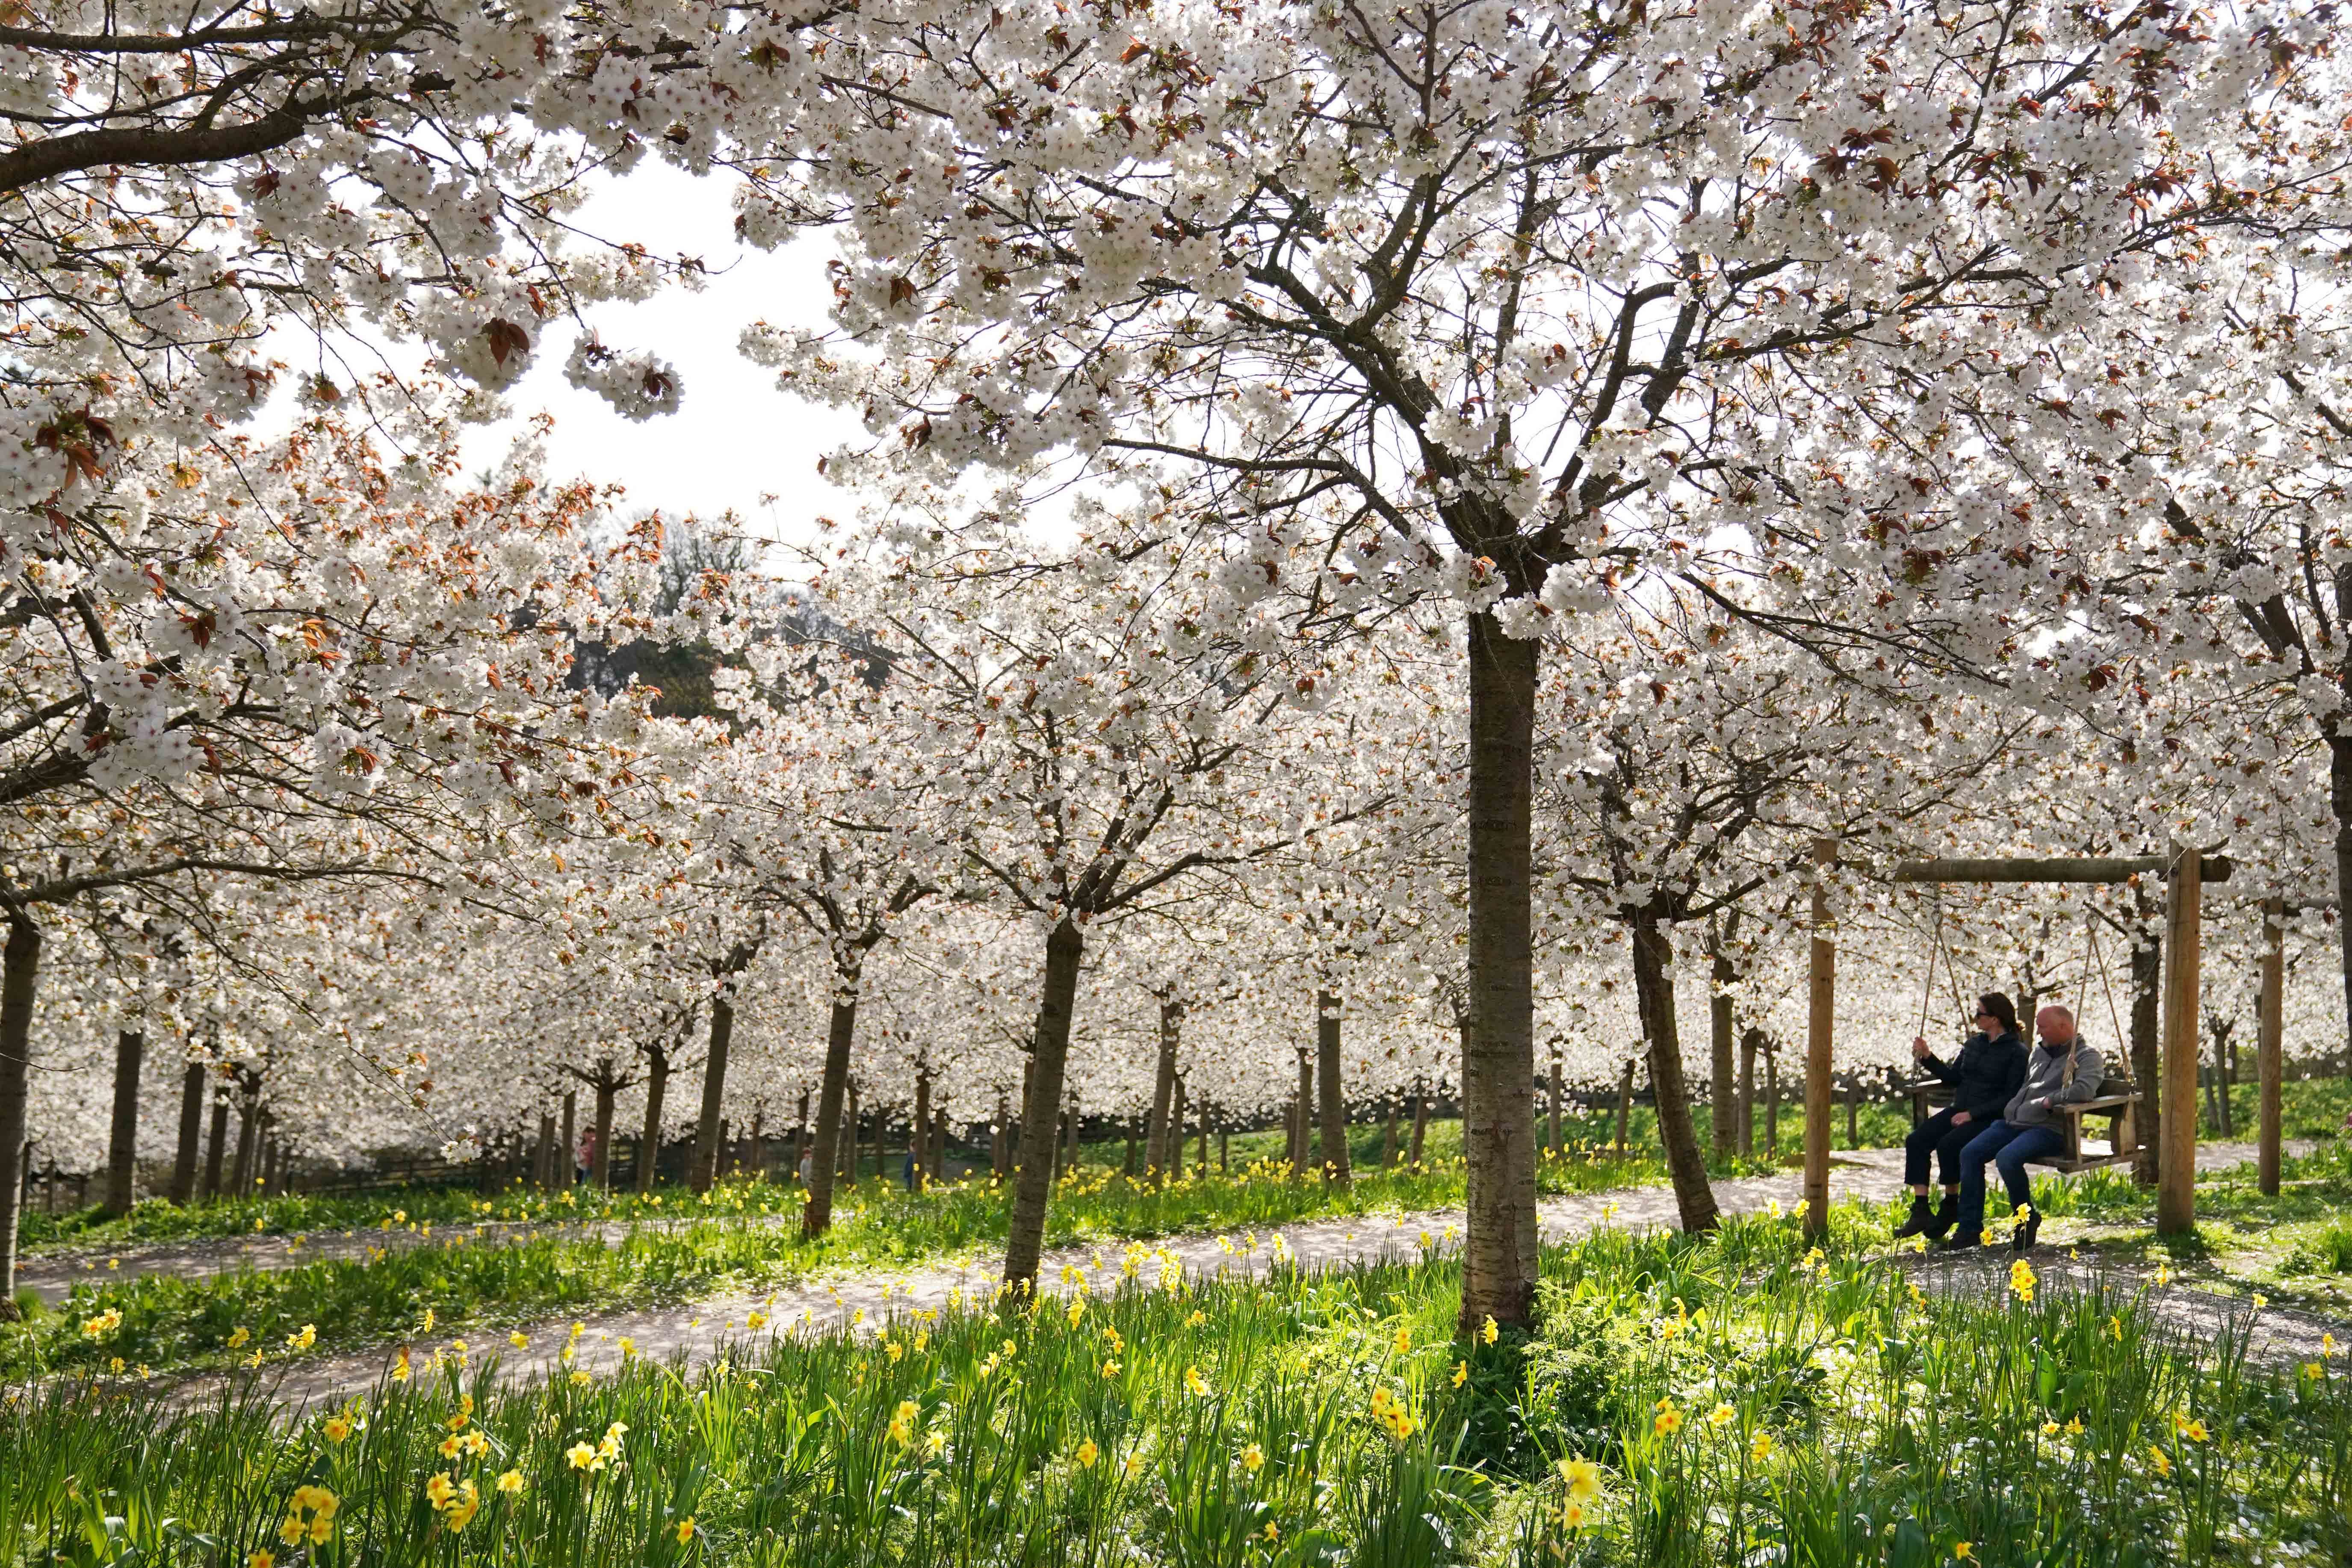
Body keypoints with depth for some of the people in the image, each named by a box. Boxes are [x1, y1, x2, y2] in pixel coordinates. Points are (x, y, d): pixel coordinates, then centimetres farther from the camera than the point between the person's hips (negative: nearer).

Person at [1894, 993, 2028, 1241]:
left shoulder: (2016, 1052, -7)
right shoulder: (1974, 1043, 16)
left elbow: (2011, 1097, -13)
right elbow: (1953, 1076, 19)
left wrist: (1973, 1114, -18)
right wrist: (1927, 1057, 5)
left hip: (1989, 1119, -7)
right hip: (1959, 1110, 7)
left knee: (1948, 1144, -31)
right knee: (1916, 1141, -16)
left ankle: (1950, 1207, -10)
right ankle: (1920, 1210, -19)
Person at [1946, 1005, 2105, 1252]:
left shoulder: (2087, 1056, -2)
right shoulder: (2040, 1053, 25)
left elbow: (2084, 1090, -21)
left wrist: (2050, 1101, -15)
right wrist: (2009, 1111, 17)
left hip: (2049, 1128, -8)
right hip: (2014, 1121, 8)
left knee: (2007, 1158, -33)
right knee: (1970, 1153, -10)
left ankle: (2028, 1220, -9)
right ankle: (1970, 1228, -6)